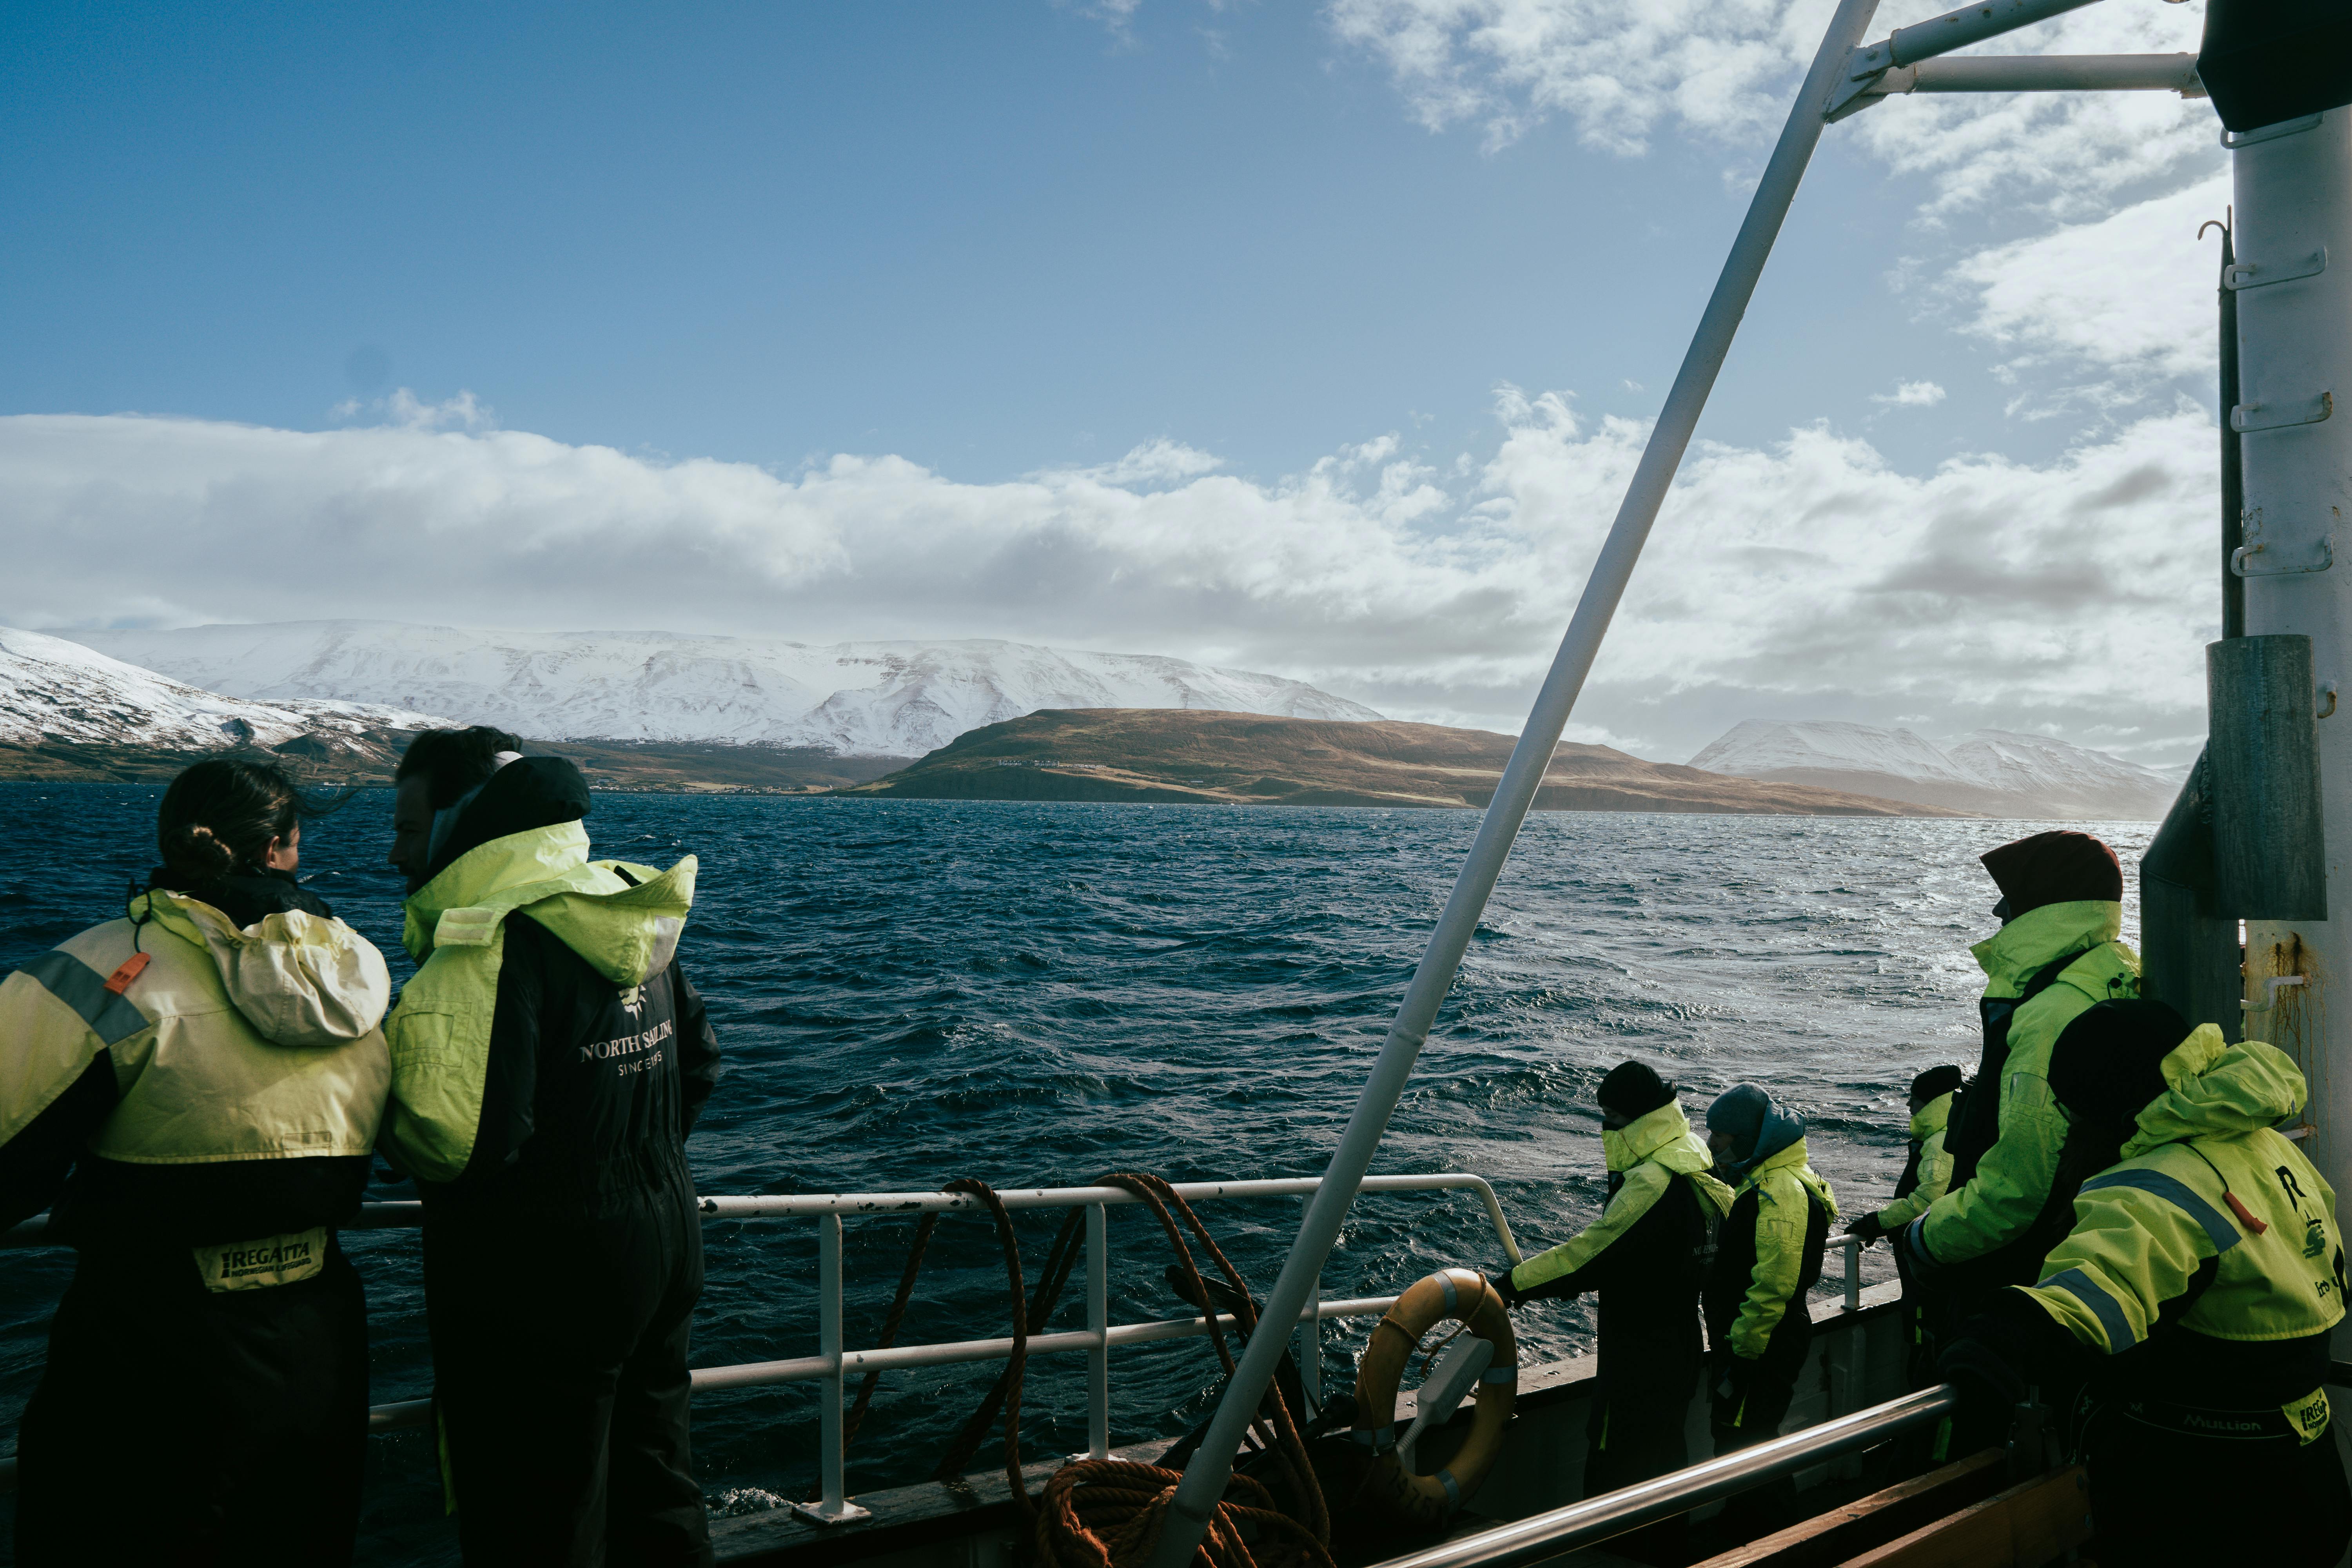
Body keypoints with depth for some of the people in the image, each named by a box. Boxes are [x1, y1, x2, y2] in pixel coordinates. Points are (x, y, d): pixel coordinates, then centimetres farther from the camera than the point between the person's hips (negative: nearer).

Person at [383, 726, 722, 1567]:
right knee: (654, 1490, 23)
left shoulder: (492, 941, -22)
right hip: (665, 1245, 8)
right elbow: (698, 1064, 14)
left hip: (539, 1283, -8)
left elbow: (459, 1139, -29)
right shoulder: (633, 916, 5)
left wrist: (380, 1099, -10)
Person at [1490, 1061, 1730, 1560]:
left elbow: (1592, 1252, -26)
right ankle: (1667, 1552, 34)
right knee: (1663, 1461, 22)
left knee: (1612, 1469, -3)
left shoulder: (1652, 1183, -24)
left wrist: (1510, 1285, -22)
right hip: (1677, 1347, 10)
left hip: (1640, 1359, -10)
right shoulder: (1690, 1172, 7)